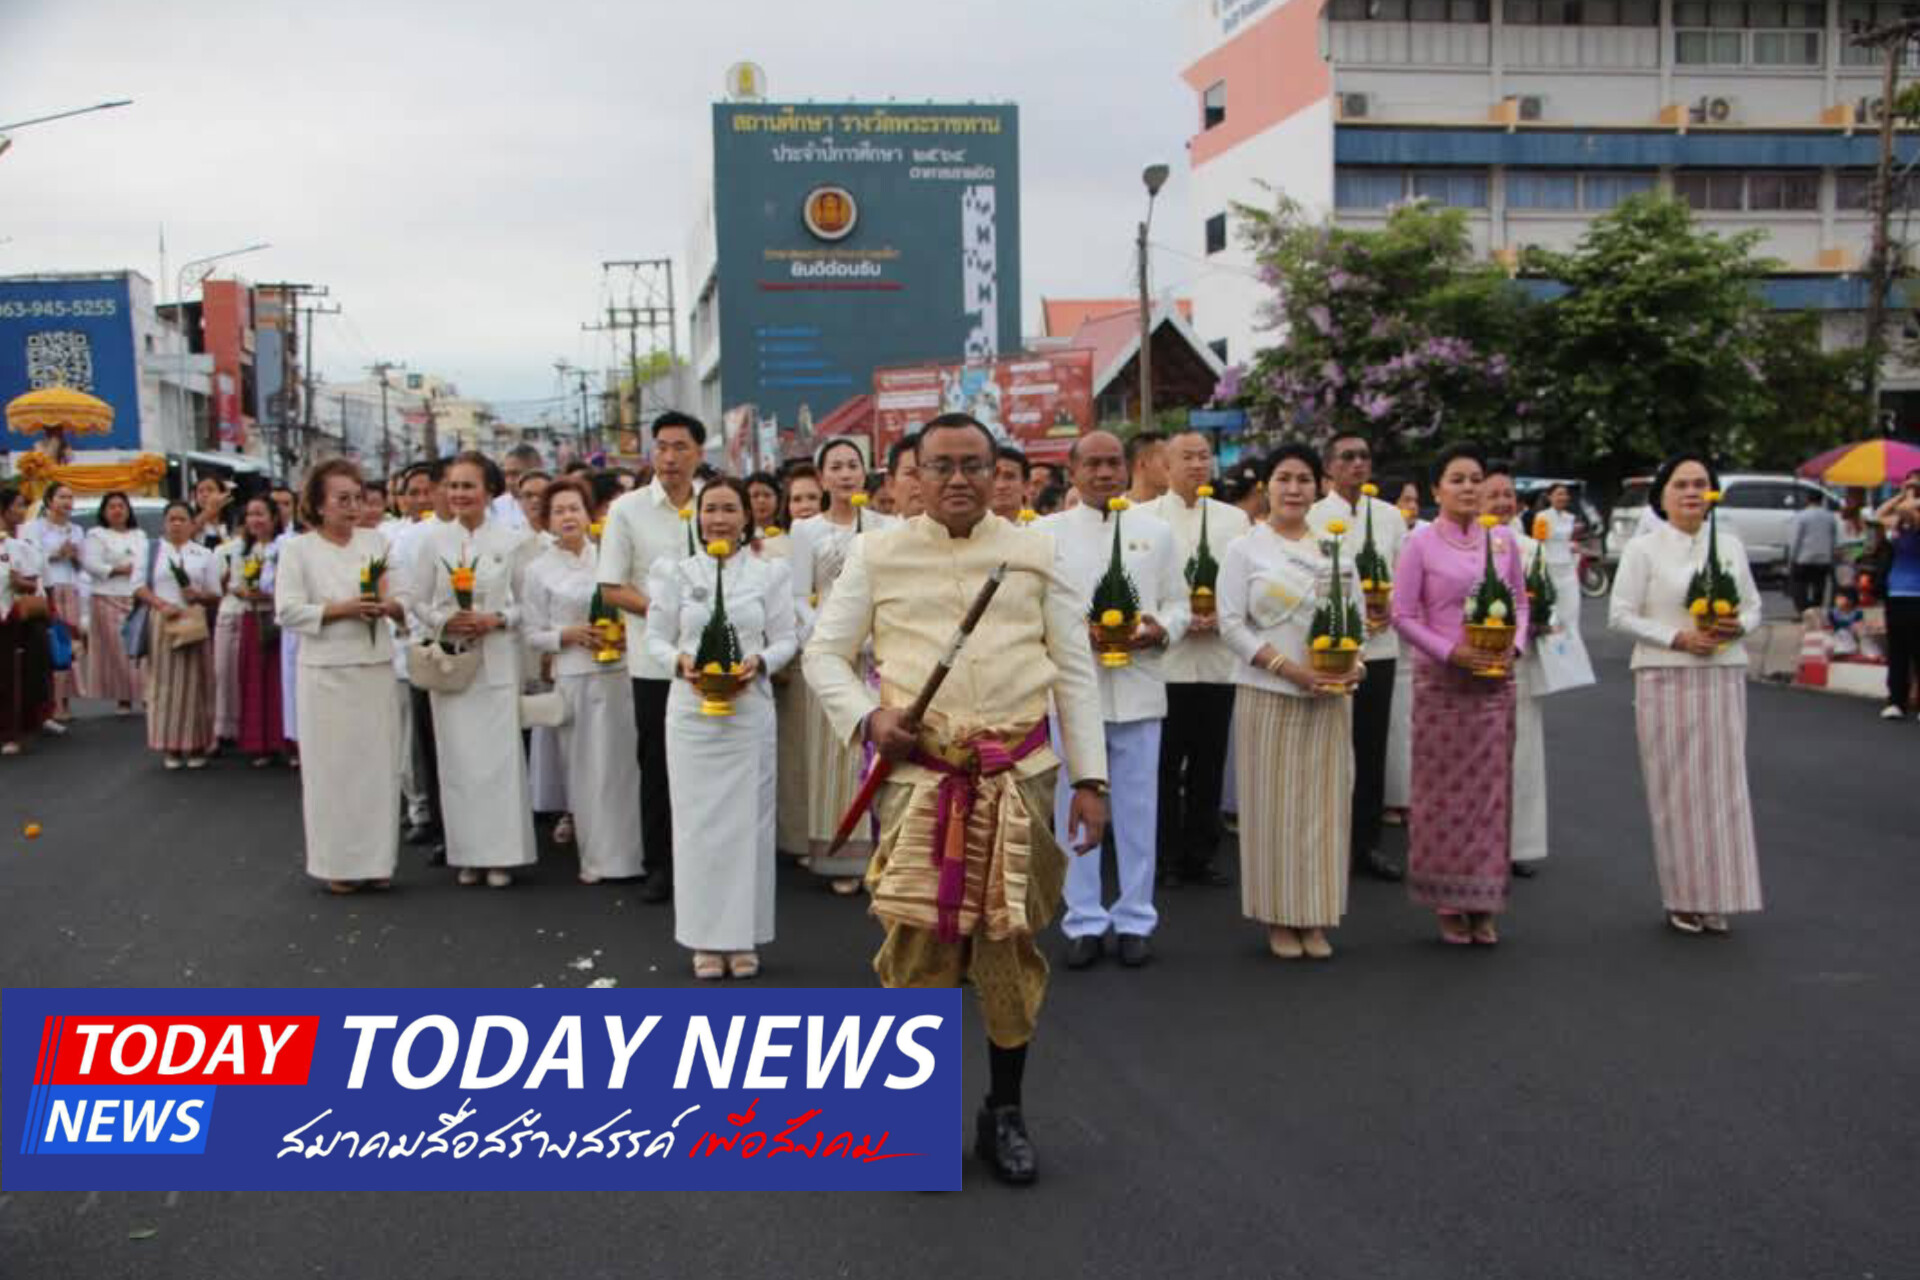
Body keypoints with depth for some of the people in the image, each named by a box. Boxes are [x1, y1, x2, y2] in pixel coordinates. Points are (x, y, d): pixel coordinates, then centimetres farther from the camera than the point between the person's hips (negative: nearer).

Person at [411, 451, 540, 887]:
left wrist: (498, 619, -14)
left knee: (499, 754, -2)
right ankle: (467, 854, 12)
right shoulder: (434, 539, 4)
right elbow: (417, 599, 7)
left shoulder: (513, 539, -1)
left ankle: (501, 854, 5)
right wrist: (443, 621, -10)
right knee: (458, 756, 4)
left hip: (497, 660, -2)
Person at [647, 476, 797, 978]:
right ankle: (705, 938, 12)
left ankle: (743, 936, 14)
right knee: (697, 819, 3)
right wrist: (681, 662, -14)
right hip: (692, 710, 0)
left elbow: (787, 638, 4)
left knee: (747, 818, 4)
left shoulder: (769, 572, 5)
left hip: (749, 708, 0)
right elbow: (657, 637, 6)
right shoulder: (675, 572, 6)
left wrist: (760, 662, -14)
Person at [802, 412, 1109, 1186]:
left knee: (1011, 944, 7)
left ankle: (1005, 1111, 24)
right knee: (915, 943, -3)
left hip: (1019, 775, 1)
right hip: (916, 773, -1)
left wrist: (1089, 778, 2)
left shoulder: (1035, 552, 8)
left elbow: (1075, 671, 8)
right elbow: (825, 652, 9)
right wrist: (866, 716, -10)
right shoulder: (879, 553, 6)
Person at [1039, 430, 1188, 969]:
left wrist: (1159, 630, -10)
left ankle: (1135, 920, 17)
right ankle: (1084, 921, 14)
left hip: (1139, 687, 1)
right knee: (1075, 807, 3)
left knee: (1138, 807, 7)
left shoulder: (1156, 531, 11)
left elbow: (1178, 603, 11)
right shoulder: (1047, 532, 5)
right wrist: (1079, 634, -14)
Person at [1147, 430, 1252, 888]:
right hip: (1165, 658, -3)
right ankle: (1164, 859, 10)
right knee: (1165, 764, 1)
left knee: (1208, 764, 7)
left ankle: (1199, 856, 17)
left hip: (1218, 658, 3)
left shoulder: (1235, 519, 11)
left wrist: (1223, 615, -10)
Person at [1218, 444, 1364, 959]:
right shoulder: (1244, 550, 0)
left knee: (1324, 801, 4)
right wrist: (1290, 668, -16)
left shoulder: (1336, 548, 11)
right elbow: (1232, 625, -6)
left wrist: (1354, 664, -8)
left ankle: (1316, 918, 13)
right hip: (1268, 695, -3)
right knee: (1274, 804, 0)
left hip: (1330, 698, 3)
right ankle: (1279, 918, 11)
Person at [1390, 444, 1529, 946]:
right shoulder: (1420, 543, -3)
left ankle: (1483, 903, 12)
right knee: (1444, 791, 0)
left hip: (1495, 681, 3)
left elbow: (1520, 603, 15)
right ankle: (1450, 903, 10)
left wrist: (1514, 647, -3)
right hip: (1442, 682, -3)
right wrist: (1453, 652, -14)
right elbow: (1403, 614, -5)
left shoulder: (1503, 540, 8)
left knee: (1491, 789, 4)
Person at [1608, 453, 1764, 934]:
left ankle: (1716, 898, 10)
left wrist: (1739, 625, -7)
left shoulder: (1730, 545, 10)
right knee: (1675, 786, -2)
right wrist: (1677, 637, -15)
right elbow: (1620, 614, -5)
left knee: (1723, 783, 3)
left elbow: (1753, 606, 16)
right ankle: (1683, 898, 6)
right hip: (1666, 678, -3)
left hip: (1724, 677, 4)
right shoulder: (1643, 548, -1)